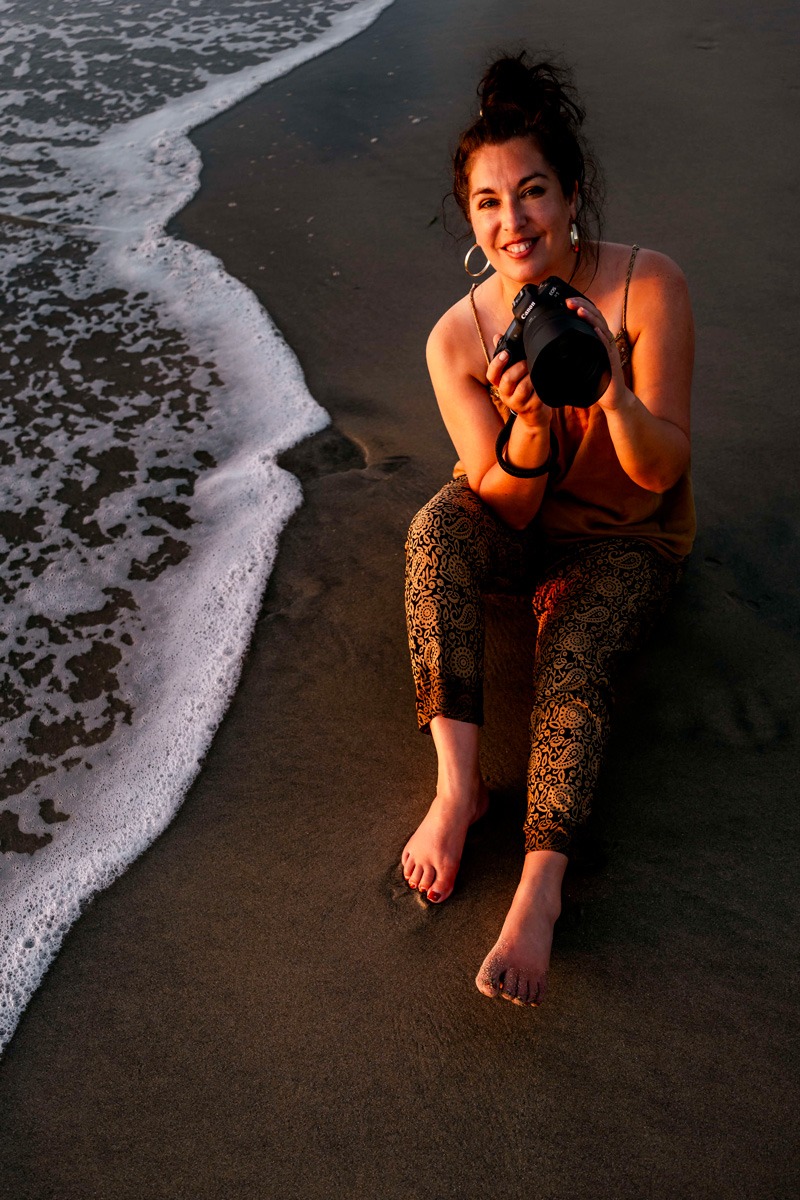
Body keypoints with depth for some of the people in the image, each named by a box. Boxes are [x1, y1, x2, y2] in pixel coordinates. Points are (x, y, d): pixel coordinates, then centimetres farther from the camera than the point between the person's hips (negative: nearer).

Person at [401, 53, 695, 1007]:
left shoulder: (648, 286, -20)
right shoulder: (456, 338, -16)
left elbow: (662, 473, -20)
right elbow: (503, 503, -15)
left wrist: (614, 392, -40)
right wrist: (529, 427, -36)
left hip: (625, 538, -1)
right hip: (517, 519, 2)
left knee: (573, 657, -30)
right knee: (437, 528, -31)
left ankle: (540, 883, -31)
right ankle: (458, 782, -30)